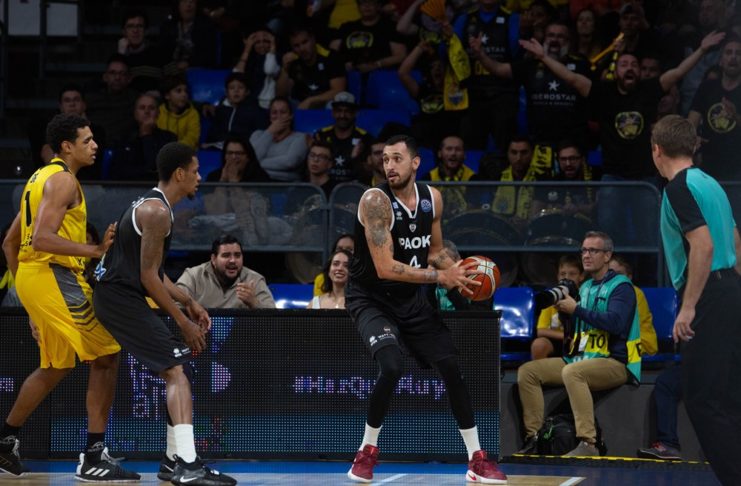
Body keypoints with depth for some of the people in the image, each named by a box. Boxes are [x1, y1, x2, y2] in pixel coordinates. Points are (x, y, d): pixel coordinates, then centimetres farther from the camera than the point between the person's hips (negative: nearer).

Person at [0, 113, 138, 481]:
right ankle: (94, 458, -10)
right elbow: (42, 239, -23)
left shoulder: (40, 178, 20)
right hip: (54, 276, -10)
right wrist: (95, 250, -25)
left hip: (30, 276, 10)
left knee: (56, 367, 23)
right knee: (105, 357, -8)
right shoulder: (63, 180, -11)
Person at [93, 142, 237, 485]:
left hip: (116, 296, 11)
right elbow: (148, 277, -17)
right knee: (178, 369, -16)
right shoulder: (157, 211, -15)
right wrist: (183, 321, -11)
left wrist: (187, 302, 19)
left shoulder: (150, 205, 18)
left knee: (176, 369, 16)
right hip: (121, 299, -11)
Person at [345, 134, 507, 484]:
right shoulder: (375, 201, -23)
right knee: (391, 367, -28)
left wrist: (455, 271, -7)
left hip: (411, 299, 6)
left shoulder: (432, 198, -2)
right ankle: (366, 453, -7)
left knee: (451, 367, 2)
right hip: (371, 299, -6)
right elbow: (385, 268, -28)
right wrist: (440, 278, -25)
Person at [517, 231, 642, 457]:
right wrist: (563, 306, 4)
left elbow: (615, 323, -22)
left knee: (572, 372, -38)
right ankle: (533, 437, -9)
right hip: (579, 359, 9)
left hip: (615, 362, -9)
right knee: (527, 372, -3)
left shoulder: (621, 286, -4)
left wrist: (576, 309, -16)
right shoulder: (584, 288, 21)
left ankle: (588, 443, -42)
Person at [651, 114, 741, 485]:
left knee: (701, 396, -8)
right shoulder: (709, 183, 16)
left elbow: (704, 246, -23)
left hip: (708, 298, -9)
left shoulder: (679, 188, -12)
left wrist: (688, 308, -22)